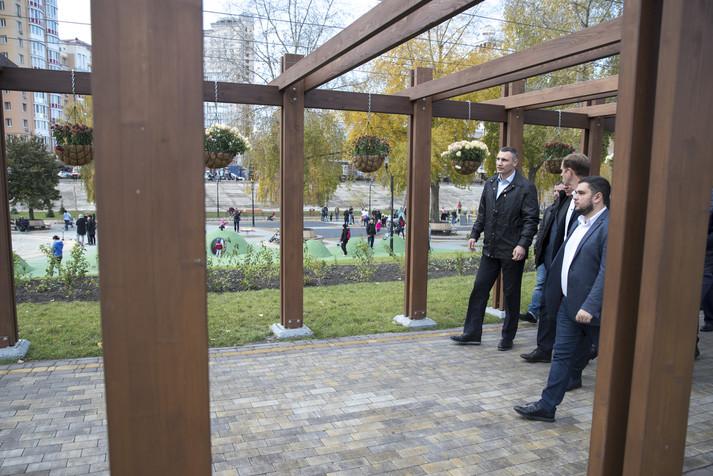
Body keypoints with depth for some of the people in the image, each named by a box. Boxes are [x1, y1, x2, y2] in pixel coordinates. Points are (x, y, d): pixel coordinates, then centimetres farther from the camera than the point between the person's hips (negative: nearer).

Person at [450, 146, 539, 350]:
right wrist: (474, 234, 9)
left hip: (512, 251, -5)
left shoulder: (526, 188, -8)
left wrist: (523, 244, -20)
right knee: (479, 289, 6)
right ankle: (472, 333, 17)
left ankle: (508, 337, 22)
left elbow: (531, 219, -10)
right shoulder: (490, 184, 10)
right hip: (490, 249, 6)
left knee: (511, 294, 7)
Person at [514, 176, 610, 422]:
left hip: (592, 308, -8)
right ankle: (547, 406, 19)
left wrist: (590, 306, -26)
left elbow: (607, 272, -23)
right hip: (569, 304, 8)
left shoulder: (609, 227, -17)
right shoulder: (580, 222, 13)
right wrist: (558, 292, 18)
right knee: (563, 354, 12)